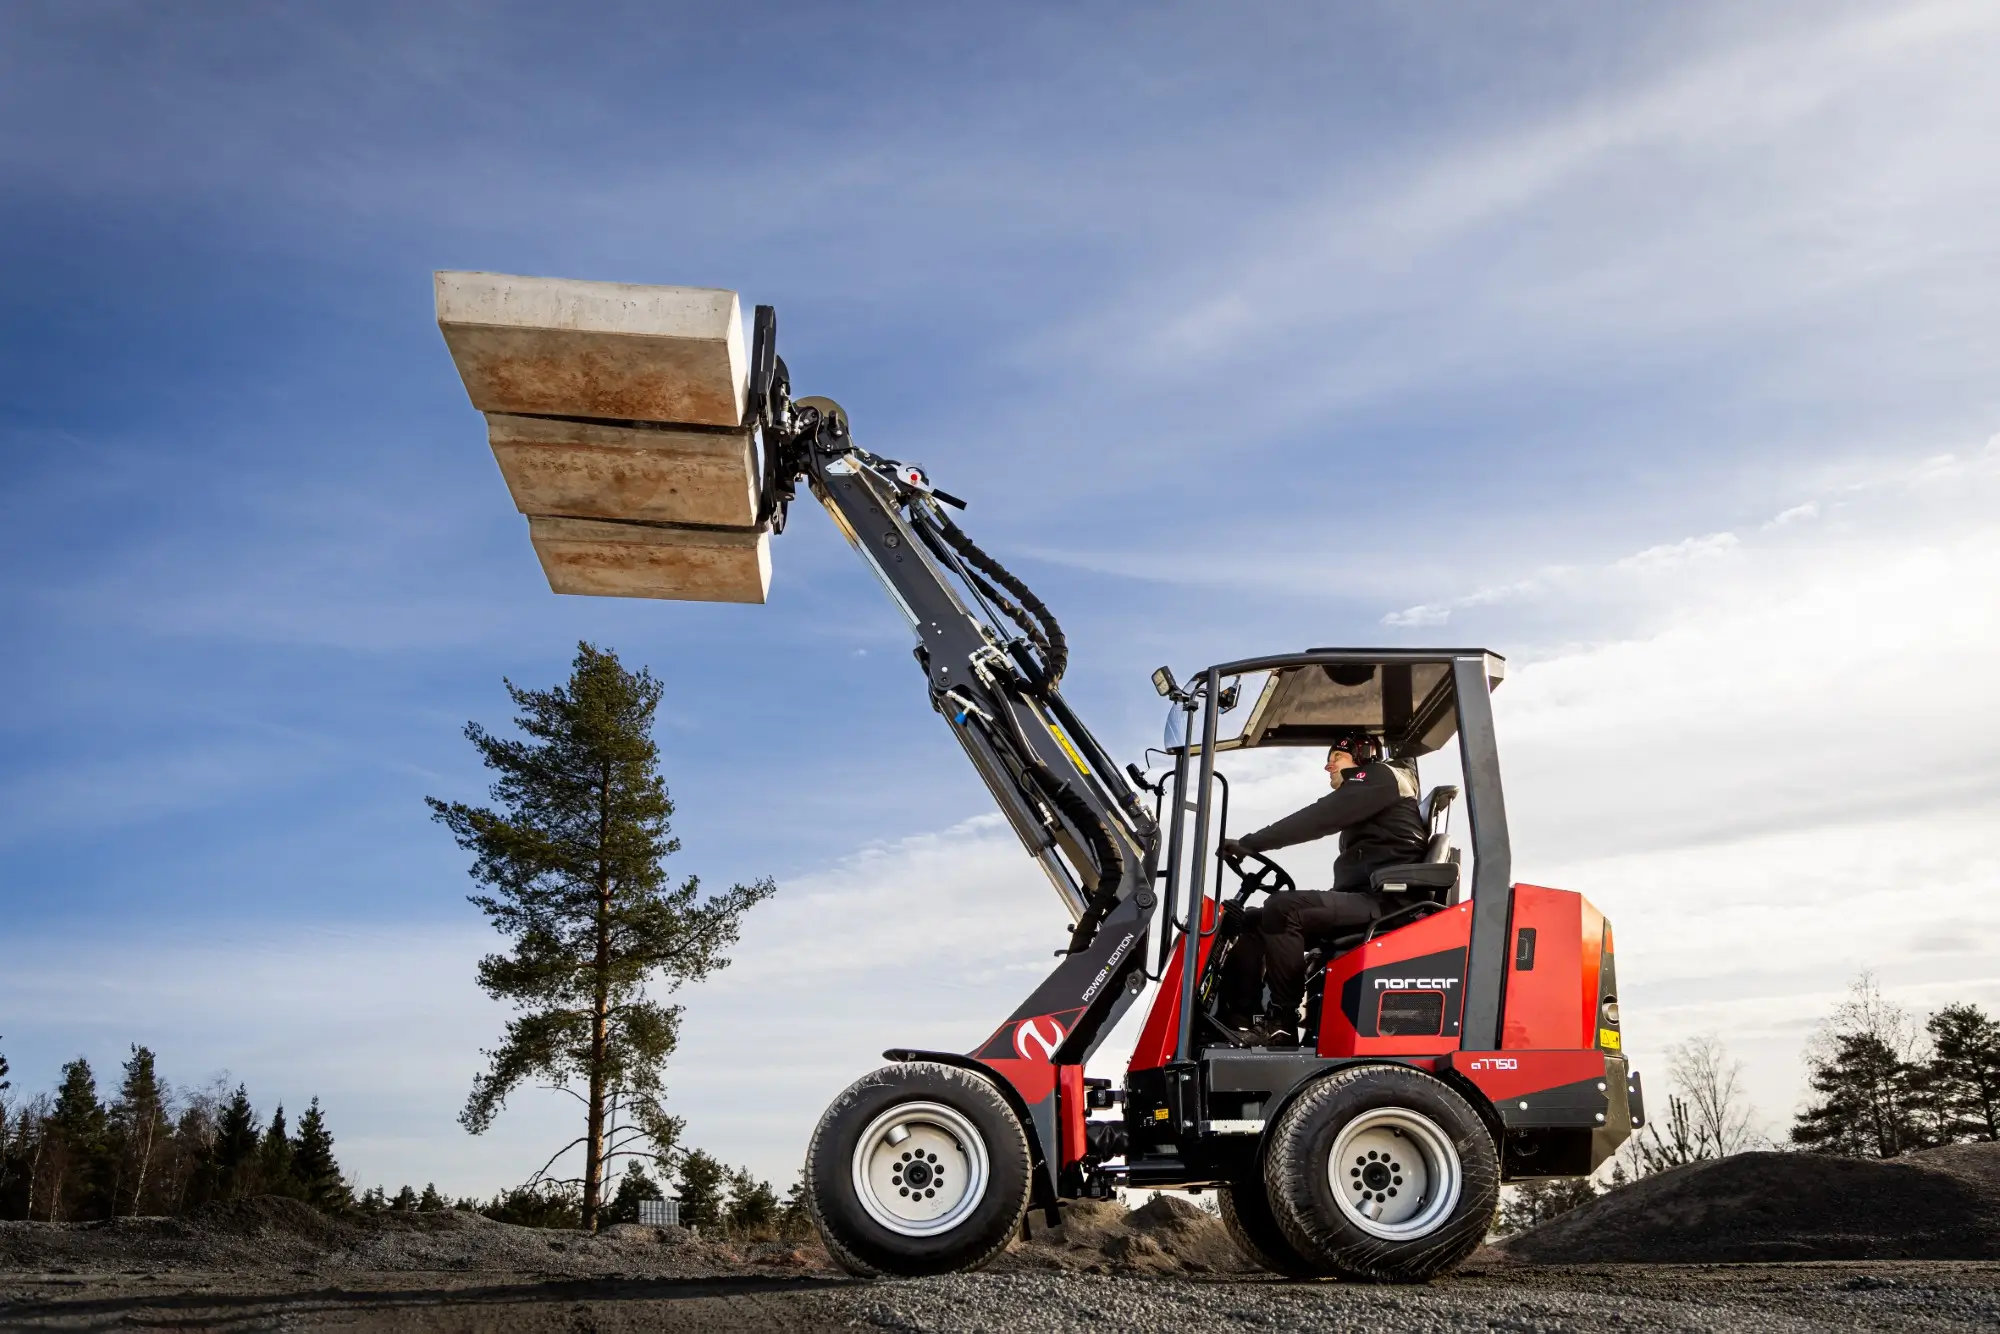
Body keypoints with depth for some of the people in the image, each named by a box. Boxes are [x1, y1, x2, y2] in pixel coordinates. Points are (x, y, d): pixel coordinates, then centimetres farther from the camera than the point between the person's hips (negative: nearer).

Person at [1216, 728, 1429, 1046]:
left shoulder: (1380, 777, 2)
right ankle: (1236, 1019, -10)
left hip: (1382, 901, -10)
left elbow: (1318, 819, -12)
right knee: (1253, 920, 1)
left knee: (1281, 908, -28)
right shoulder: (1365, 794, 30)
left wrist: (1250, 842, -15)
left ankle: (1283, 1022, -23)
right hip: (1365, 899, 10)